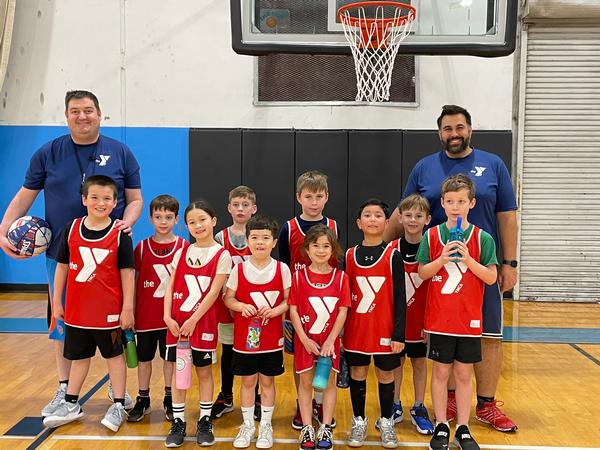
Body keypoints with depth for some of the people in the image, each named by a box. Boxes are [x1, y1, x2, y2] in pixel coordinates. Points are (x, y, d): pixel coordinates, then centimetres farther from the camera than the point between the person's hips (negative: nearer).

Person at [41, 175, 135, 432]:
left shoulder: (120, 234, -10)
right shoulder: (71, 229, -2)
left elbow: (127, 273, -8)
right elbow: (62, 267, 5)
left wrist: (128, 309, -9)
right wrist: (56, 302, 6)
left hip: (109, 310, -3)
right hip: (77, 308, 3)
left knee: (114, 355, 11)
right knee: (78, 356, 18)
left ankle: (118, 406, 22)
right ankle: (71, 405, 33)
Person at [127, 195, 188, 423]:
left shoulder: (184, 247, -5)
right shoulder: (142, 247, -1)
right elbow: (135, 280, 3)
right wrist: (130, 310, 0)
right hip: (146, 314, 1)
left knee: (170, 357, 12)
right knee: (144, 357, 12)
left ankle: (169, 400, 27)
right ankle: (143, 400, 28)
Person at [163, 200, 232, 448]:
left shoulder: (222, 255, -7)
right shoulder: (181, 253, 6)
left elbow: (213, 292, -12)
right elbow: (170, 287, 4)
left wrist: (193, 320, -14)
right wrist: (167, 316, -7)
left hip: (203, 322, -3)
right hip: (176, 322, 4)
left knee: (204, 372, 8)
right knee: (178, 372, 8)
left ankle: (205, 422, 21)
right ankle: (178, 423, 19)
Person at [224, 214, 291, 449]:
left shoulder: (282, 269, -6)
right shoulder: (239, 269, -5)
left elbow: (289, 300, -1)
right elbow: (228, 298, 0)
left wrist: (274, 311, -19)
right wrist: (242, 306, -19)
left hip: (272, 337, 0)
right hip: (244, 336, 0)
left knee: (267, 380, 12)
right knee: (247, 381, 11)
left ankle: (266, 426, 28)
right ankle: (247, 425, 29)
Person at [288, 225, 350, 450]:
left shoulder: (340, 277, -4)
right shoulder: (298, 276, -4)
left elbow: (342, 312, -6)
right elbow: (293, 309, -6)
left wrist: (330, 340, -13)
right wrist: (305, 339, -12)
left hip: (330, 340, 0)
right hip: (305, 340, 0)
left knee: (329, 382, 9)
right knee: (305, 382, 9)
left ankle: (325, 429, 21)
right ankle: (307, 429, 21)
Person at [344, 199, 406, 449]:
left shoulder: (392, 256, -6)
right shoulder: (350, 256, 1)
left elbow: (400, 298, -6)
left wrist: (399, 334, -10)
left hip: (384, 328, -2)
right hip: (356, 329, 2)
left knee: (385, 374, 10)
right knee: (357, 374, 11)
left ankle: (386, 422, 28)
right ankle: (359, 422, 28)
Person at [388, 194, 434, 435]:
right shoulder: (392, 250, -5)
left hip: (421, 320, -1)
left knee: (419, 362, 12)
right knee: (396, 362, 12)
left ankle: (419, 409, 26)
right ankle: (395, 407, 28)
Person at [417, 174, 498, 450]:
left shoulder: (482, 238, -3)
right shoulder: (432, 236, -2)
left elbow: (491, 277, -4)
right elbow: (422, 273, -1)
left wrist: (468, 258, -18)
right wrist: (442, 258, -18)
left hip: (469, 319, 0)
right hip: (439, 318, 0)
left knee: (464, 374, 10)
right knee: (441, 371, 9)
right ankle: (441, 427, 23)